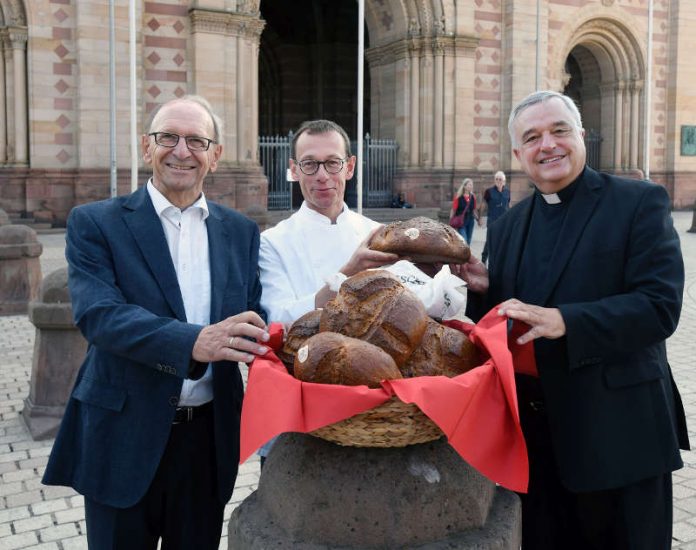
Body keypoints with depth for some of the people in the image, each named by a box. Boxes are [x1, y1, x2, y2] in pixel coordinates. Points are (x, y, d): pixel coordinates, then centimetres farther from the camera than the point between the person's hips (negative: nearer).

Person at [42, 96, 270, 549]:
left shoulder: (241, 232, 6)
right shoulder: (95, 223, -4)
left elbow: (254, 319, 1)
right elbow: (98, 312, -19)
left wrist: (268, 339, -24)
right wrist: (195, 342, -35)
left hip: (209, 439, 3)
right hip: (123, 439, -3)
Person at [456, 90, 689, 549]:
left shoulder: (639, 202, -6)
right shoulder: (507, 228, 10)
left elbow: (660, 306, -16)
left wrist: (563, 321, -26)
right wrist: (483, 289, -7)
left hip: (617, 433, -5)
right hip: (532, 433, 5)